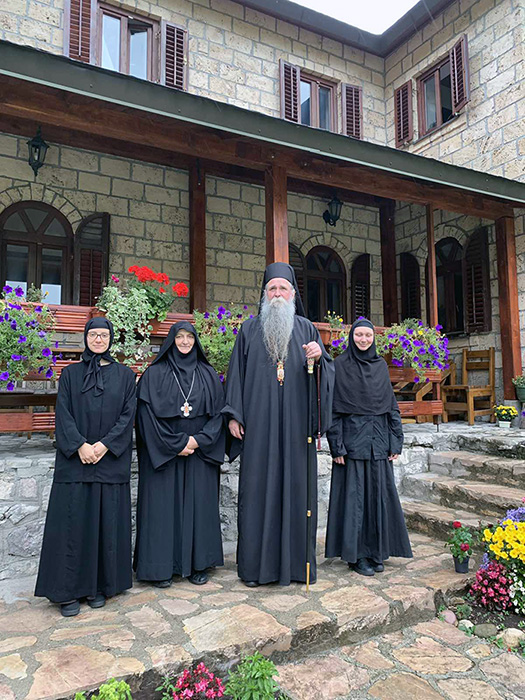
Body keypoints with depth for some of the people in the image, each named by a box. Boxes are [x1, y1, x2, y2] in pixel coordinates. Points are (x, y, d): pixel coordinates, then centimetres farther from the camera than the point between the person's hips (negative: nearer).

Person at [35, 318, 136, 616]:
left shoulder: (125, 375, 7)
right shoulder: (71, 373, 9)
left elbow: (128, 414, 0)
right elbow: (63, 413, 0)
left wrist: (104, 445, -13)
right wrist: (80, 445, -14)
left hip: (111, 461, 0)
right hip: (75, 459, 0)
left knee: (107, 521, 4)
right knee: (73, 521, 1)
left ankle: (100, 585, 19)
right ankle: (70, 590, 13)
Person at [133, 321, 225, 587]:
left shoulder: (208, 375, 8)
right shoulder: (155, 374, 0)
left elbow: (218, 412, 5)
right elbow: (147, 413, -6)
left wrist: (199, 440, -9)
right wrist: (176, 443, -11)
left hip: (200, 454, 3)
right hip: (162, 452, -2)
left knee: (199, 504, 6)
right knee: (163, 504, 1)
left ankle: (198, 564, 18)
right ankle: (161, 566, 14)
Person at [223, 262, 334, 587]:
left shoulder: (307, 329, 11)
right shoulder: (250, 329, 9)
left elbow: (329, 372, 8)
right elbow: (237, 372, 5)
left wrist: (319, 357, -14)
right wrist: (234, 415, -2)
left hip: (296, 425, 1)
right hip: (259, 425, -1)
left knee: (297, 486, 5)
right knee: (258, 488, 2)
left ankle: (297, 561, 18)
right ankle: (256, 565, 14)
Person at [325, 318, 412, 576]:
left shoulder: (381, 365, 11)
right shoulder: (340, 365, -1)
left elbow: (391, 405, 12)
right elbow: (334, 408, -5)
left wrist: (395, 441, 5)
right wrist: (337, 445, -10)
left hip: (378, 440, 4)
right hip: (352, 438, -4)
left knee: (379, 493, 8)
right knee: (354, 494, 1)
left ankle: (376, 551, 22)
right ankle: (356, 555, 12)